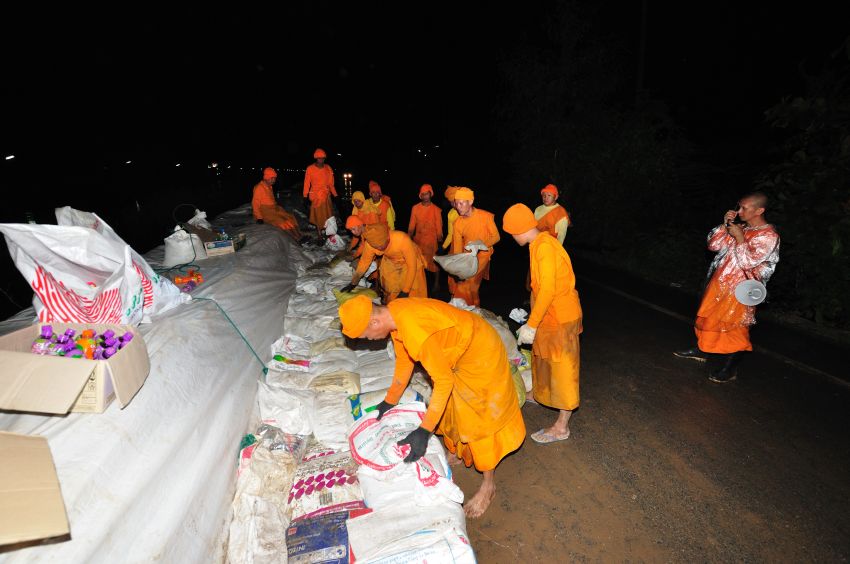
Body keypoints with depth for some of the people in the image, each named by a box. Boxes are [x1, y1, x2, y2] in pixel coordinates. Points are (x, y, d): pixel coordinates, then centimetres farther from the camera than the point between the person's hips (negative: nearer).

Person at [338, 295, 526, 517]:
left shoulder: (416, 331, -37)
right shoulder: (393, 313, -8)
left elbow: (443, 381, -30)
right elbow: (404, 360, 7)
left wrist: (423, 431, -26)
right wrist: (390, 400, 17)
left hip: (480, 352, -9)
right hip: (459, 349, 9)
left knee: (480, 419, 2)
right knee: (451, 406, 22)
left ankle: (489, 485, 21)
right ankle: (458, 452, 47)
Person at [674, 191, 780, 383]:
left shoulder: (769, 236, -14)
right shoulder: (741, 228, 7)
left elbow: (748, 262, -22)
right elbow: (713, 245, 7)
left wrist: (739, 238, -18)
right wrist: (725, 224, -4)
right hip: (719, 282, 7)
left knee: (734, 327, 0)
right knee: (708, 317, 17)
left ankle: (730, 368, 12)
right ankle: (701, 350, 35)